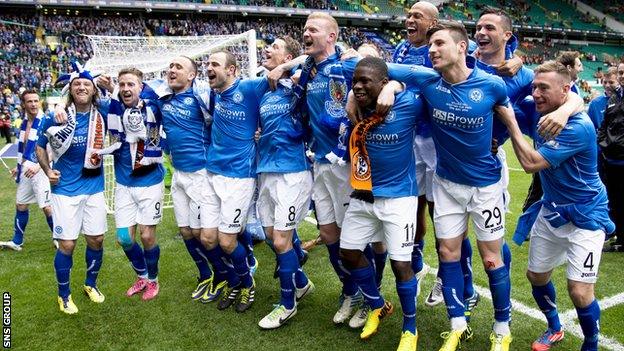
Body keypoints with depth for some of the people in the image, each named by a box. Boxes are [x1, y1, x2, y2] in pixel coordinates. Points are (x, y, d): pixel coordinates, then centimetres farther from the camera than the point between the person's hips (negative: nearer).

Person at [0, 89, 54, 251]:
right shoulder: (24, 123, 11)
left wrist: (38, 166, -24)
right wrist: (19, 166, 22)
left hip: (39, 171, -8)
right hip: (25, 170, 8)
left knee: (47, 207, -9)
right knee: (20, 204, 16)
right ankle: (17, 242, 30)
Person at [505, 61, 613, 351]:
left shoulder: (579, 127, -27)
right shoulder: (536, 111, -6)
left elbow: (531, 163, -30)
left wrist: (510, 122, -25)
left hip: (585, 215, -7)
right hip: (551, 210, 7)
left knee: (579, 291, -11)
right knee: (536, 276, 17)